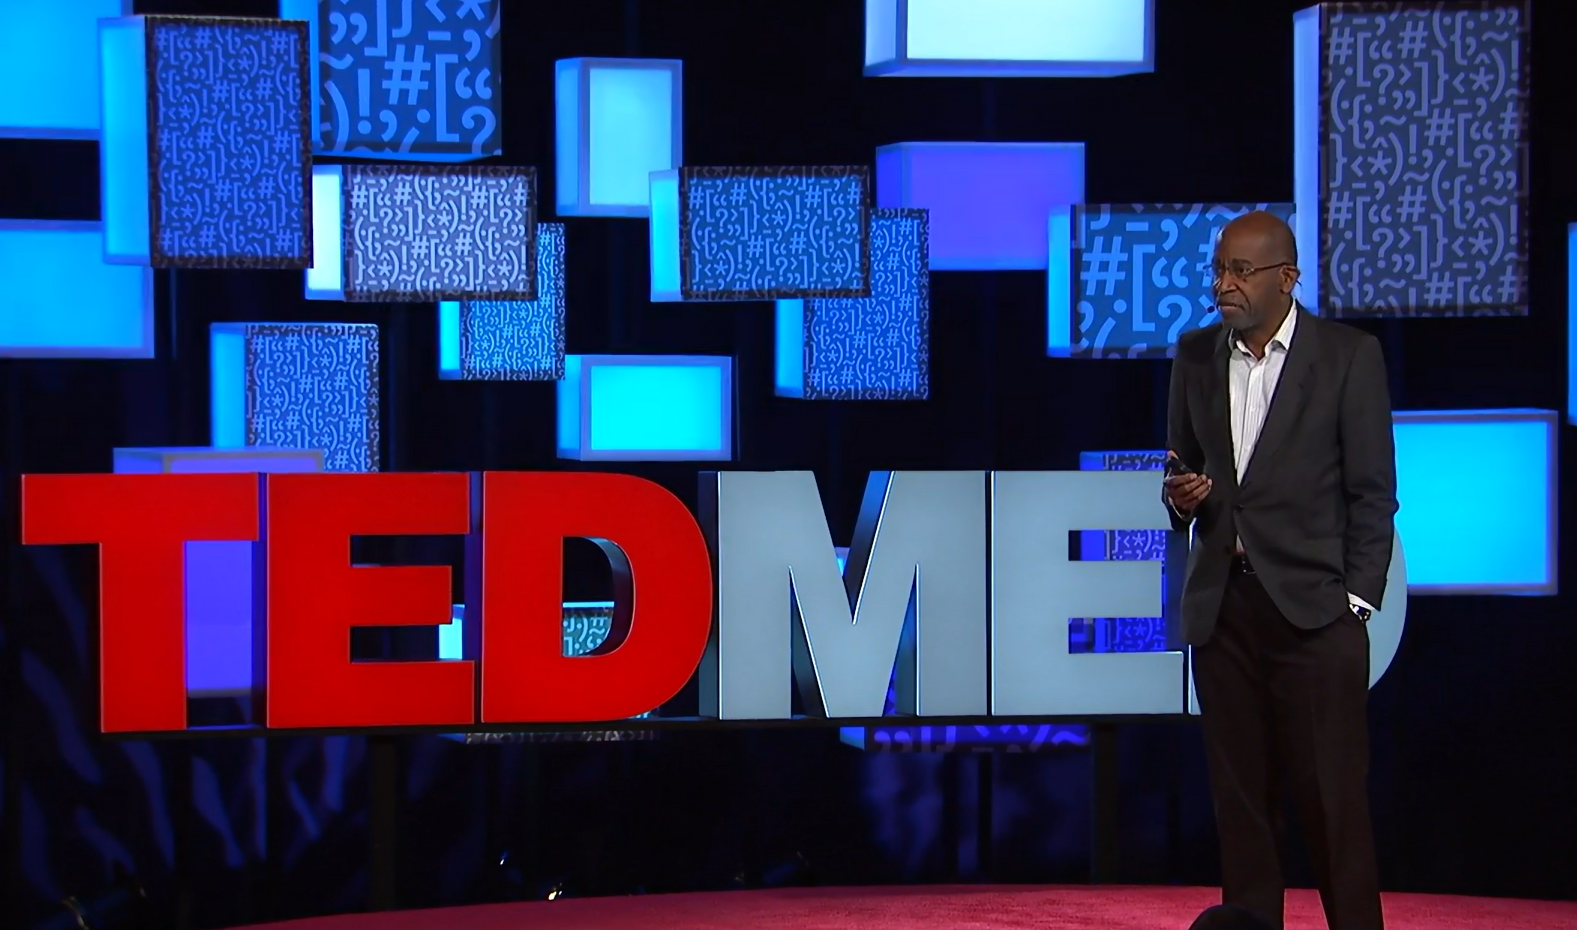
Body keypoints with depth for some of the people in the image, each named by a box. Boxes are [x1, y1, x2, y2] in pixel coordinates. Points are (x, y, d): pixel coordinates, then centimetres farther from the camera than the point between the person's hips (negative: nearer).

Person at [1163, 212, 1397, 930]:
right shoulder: (1195, 356, 11)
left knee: (1332, 794, -5)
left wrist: (1357, 600, -7)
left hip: (1312, 603, -4)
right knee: (1240, 795, 6)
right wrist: (1181, 496, -4)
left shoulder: (1349, 355, -2)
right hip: (1222, 603, 4)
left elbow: (1372, 491, -2)